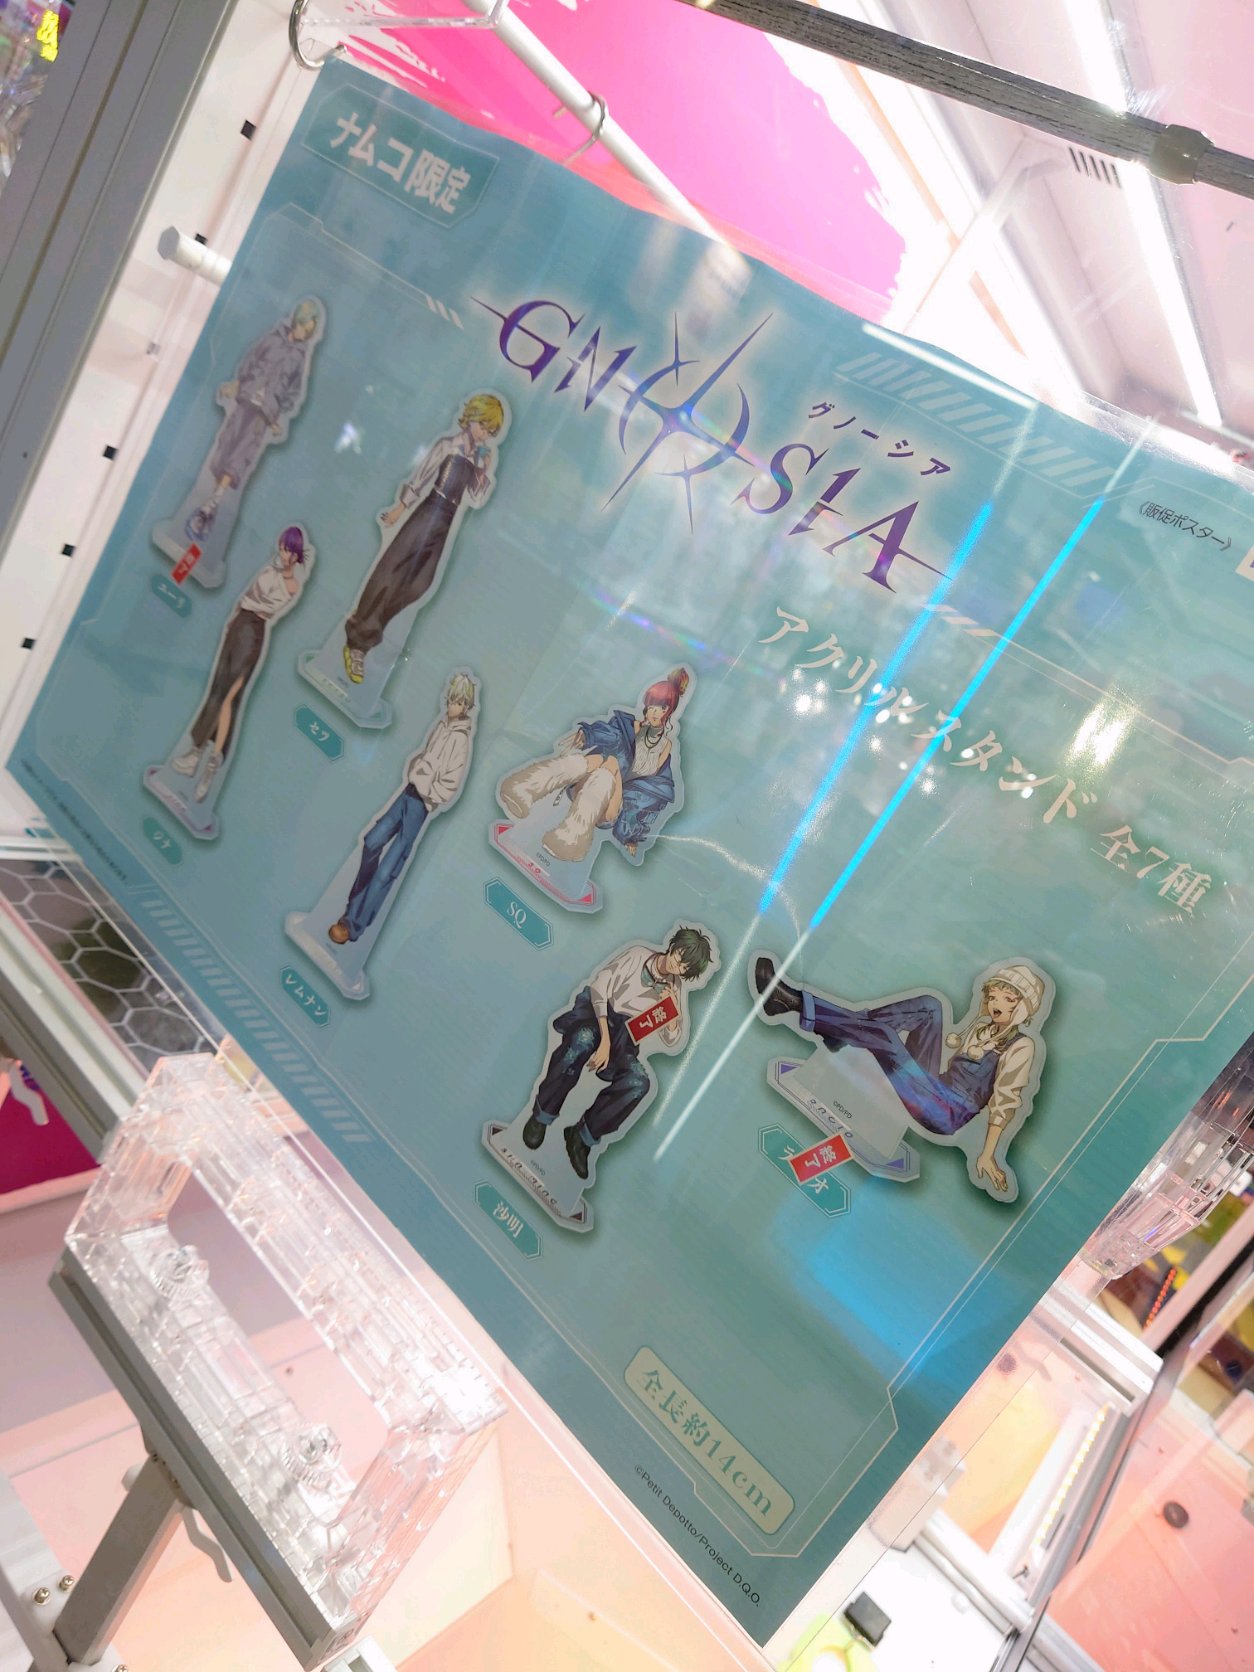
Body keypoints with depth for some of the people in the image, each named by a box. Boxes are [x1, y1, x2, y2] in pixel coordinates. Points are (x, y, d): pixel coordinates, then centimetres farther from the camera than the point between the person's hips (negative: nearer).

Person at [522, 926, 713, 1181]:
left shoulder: (676, 989, 15)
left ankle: (584, 1136, -18)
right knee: (583, 1040, -42)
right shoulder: (638, 955, 2)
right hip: (592, 1015, -3)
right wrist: (604, 1038, -19)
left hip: (620, 1039, 3)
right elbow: (599, 989, -8)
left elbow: (672, 1041, 15)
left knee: (639, 1082, -31)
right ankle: (542, 1114, -26)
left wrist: (672, 1010, -5)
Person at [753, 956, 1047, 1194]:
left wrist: (987, 1154, -19)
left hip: (947, 1114, -8)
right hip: (935, 1087, 8)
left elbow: (1006, 1100, -13)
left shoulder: (1022, 1045, -5)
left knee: (882, 1036, -26)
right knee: (929, 1005, 0)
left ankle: (795, 1005, -30)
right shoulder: (983, 1027, 19)